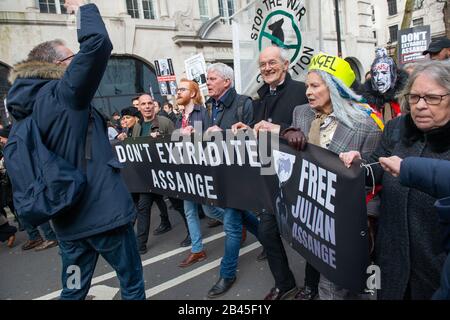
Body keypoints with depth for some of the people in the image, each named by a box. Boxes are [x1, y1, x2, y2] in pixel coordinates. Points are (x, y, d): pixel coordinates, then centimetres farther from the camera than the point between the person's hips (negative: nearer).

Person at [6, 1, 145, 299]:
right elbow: (98, 43, -21)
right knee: (132, 282, 10)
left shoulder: (31, 104, 12)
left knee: (74, 288, 19)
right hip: (103, 211, -8)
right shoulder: (64, 95, -12)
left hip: (68, 217, 8)